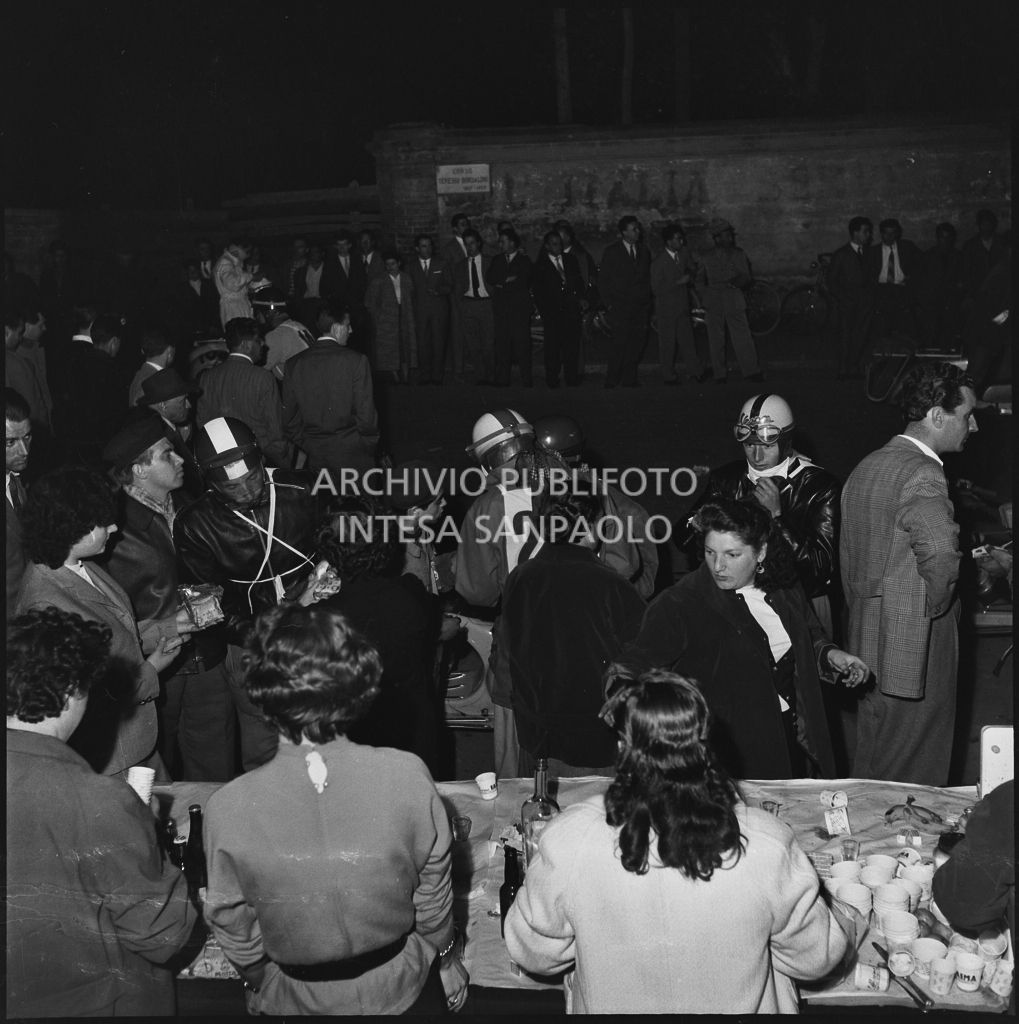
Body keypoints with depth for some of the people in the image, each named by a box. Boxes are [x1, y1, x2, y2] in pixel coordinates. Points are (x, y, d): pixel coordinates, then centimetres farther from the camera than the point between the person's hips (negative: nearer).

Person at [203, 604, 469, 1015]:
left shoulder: (227, 808, -26)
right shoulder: (407, 776, -26)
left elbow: (232, 925, -11)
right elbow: (434, 894, -12)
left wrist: (259, 982, 10)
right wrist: (446, 959, 8)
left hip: (298, 1000, 0)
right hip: (403, 991, 0)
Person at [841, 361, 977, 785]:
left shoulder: (865, 468, 12)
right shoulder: (922, 475, -17)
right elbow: (941, 561, -31)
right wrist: (934, 607, -13)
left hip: (870, 647, 9)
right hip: (915, 654, -9)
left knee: (872, 772, 17)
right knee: (914, 783, 1)